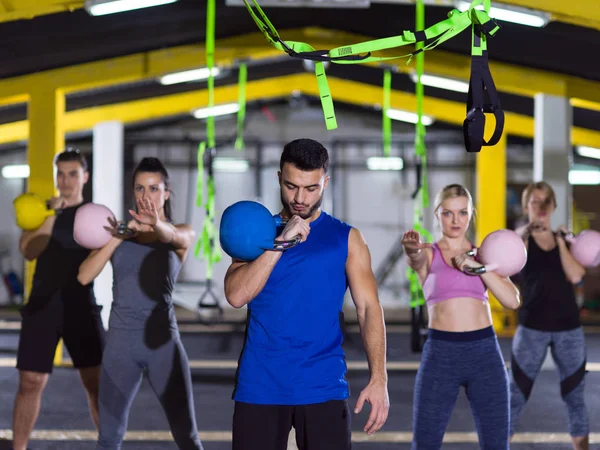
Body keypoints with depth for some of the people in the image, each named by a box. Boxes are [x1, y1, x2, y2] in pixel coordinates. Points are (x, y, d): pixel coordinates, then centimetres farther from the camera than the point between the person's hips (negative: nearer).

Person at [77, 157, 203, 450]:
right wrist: (116, 238, -19)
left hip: (163, 341, -1)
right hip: (121, 341, 2)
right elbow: (84, 276, -5)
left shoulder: (182, 233, 3)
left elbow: (177, 238, -24)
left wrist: (157, 224, -47)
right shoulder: (118, 229, 7)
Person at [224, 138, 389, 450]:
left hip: (323, 387, -1)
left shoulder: (346, 238, 5)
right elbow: (236, 295, -7)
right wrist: (281, 242, -15)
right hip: (260, 386, 1)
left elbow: (369, 308, -3)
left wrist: (379, 377, -15)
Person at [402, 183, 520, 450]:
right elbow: (416, 258, -23)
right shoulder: (428, 254, 3)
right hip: (440, 353, -2)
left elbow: (512, 301, -1)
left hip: (485, 352, 2)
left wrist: (479, 267, -11)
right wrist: (412, 248, -47)